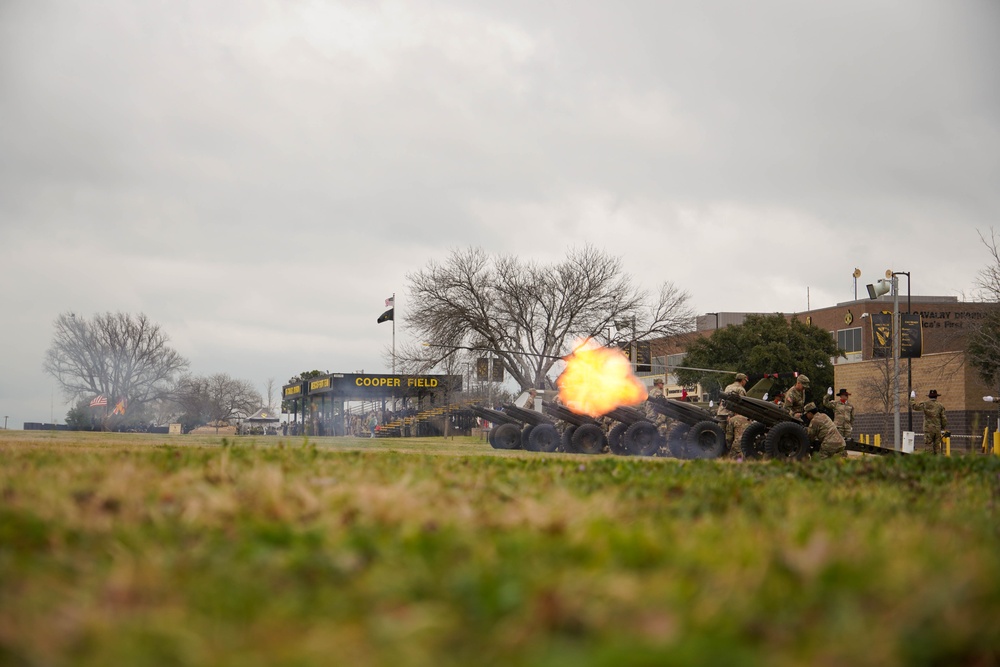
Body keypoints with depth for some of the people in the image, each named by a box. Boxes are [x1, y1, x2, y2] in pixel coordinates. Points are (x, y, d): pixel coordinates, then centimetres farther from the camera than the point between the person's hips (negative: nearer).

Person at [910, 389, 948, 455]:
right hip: (937, 429, 2)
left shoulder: (925, 404, -2)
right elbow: (944, 418, 2)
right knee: (937, 446, 7)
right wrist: (943, 428, 14)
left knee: (928, 447, -3)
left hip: (928, 429, -2)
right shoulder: (940, 406, 3)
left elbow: (914, 406, 8)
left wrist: (912, 398, 24)